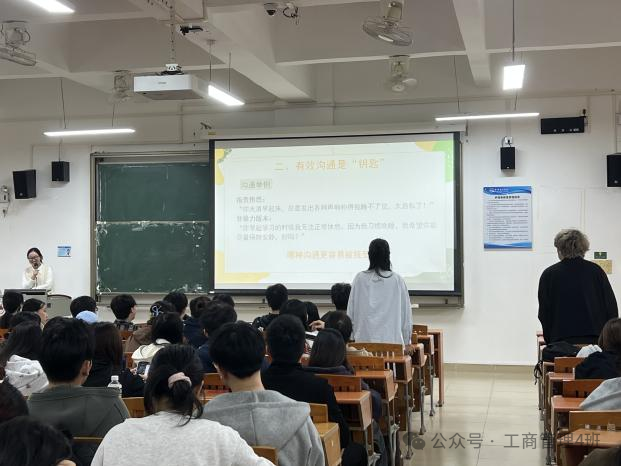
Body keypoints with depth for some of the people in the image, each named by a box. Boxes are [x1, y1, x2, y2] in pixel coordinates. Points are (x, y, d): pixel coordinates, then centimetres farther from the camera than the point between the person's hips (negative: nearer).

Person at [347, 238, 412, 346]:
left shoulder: (360, 279, -1)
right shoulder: (397, 280, -3)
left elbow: (351, 311, 6)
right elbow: (406, 312, 4)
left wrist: (351, 337, 18)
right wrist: (406, 341, 14)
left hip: (364, 338, 1)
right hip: (392, 339, -1)